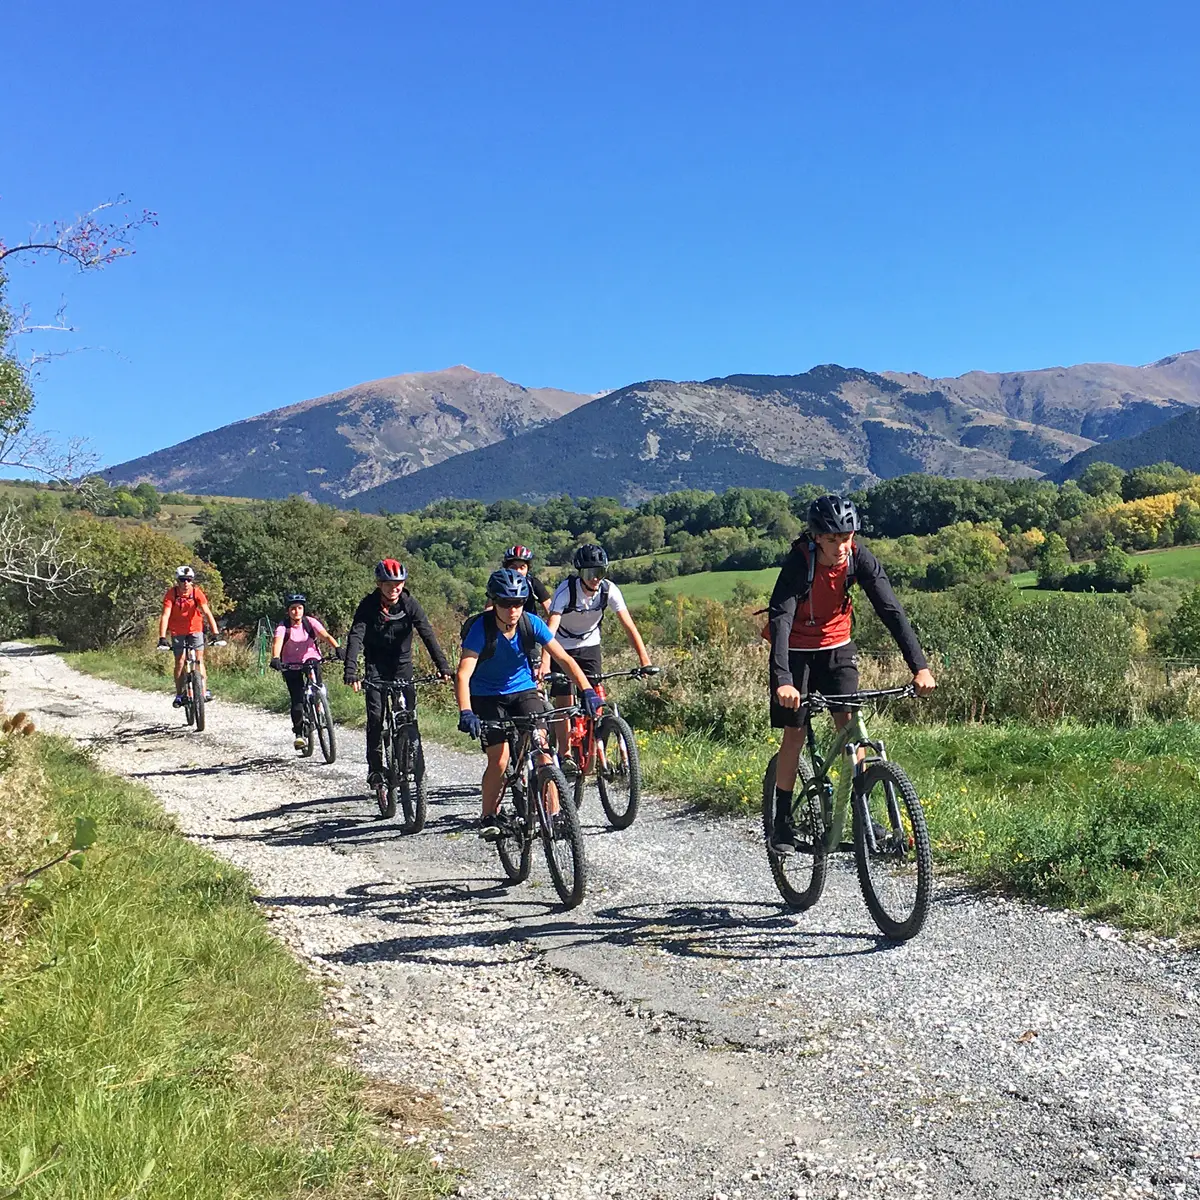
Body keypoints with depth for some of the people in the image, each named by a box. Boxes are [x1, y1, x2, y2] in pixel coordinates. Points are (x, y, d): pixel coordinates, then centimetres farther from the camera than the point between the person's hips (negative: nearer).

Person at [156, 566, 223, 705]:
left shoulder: (197, 592, -18)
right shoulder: (171, 594, -19)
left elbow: (207, 613, -24)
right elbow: (165, 616, -25)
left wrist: (215, 633, -34)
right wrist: (162, 638, -35)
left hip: (195, 629, 0)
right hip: (177, 632, 0)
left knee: (199, 660, -10)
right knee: (180, 662, -3)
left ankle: (205, 691, -7)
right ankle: (179, 695, 6)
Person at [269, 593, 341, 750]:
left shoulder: (310, 622, -10)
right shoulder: (283, 626, -13)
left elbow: (326, 636, -23)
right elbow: (277, 642, -29)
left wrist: (337, 649, -42)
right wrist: (275, 658, -49)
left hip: (310, 659, 1)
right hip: (291, 665, -1)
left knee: (314, 666, -34)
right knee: (297, 699, -12)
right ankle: (298, 733, 3)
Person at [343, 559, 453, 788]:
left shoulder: (410, 604, -12)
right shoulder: (368, 606, -16)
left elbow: (428, 634, -16)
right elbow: (355, 637, -25)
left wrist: (443, 667, -27)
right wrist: (350, 672, -39)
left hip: (402, 664, 1)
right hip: (376, 665, -1)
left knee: (408, 713, -11)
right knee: (375, 716, -12)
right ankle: (375, 767, -3)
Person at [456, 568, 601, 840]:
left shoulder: (531, 623, -15)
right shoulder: (481, 628, -24)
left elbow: (563, 658, -14)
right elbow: (463, 674, -32)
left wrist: (587, 690, -26)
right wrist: (465, 712, -47)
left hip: (524, 690, 2)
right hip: (487, 697, -2)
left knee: (541, 747, -17)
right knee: (500, 759, -13)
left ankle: (553, 814, -9)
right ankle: (488, 818, 8)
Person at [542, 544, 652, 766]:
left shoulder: (609, 590, -21)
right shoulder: (566, 590, -29)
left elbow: (628, 625, -23)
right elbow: (551, 626, -38)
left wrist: (644, 659, -33)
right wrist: (545, 663, -51)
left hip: (590, 646, 2)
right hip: (563, 647, -2)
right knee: (564, 703, -7)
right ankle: (564, 754, 5)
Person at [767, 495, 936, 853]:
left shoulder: (860, 559, -19)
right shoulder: (798, 564, -28)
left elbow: (891, 610, -22)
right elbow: (780, 621, -37)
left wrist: (920, 667, -32)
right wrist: (782, 681, -51)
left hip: (837, 647, 3)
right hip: (797, 651, -2)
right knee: (795, 734, -3)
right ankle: (782, 822, 8)